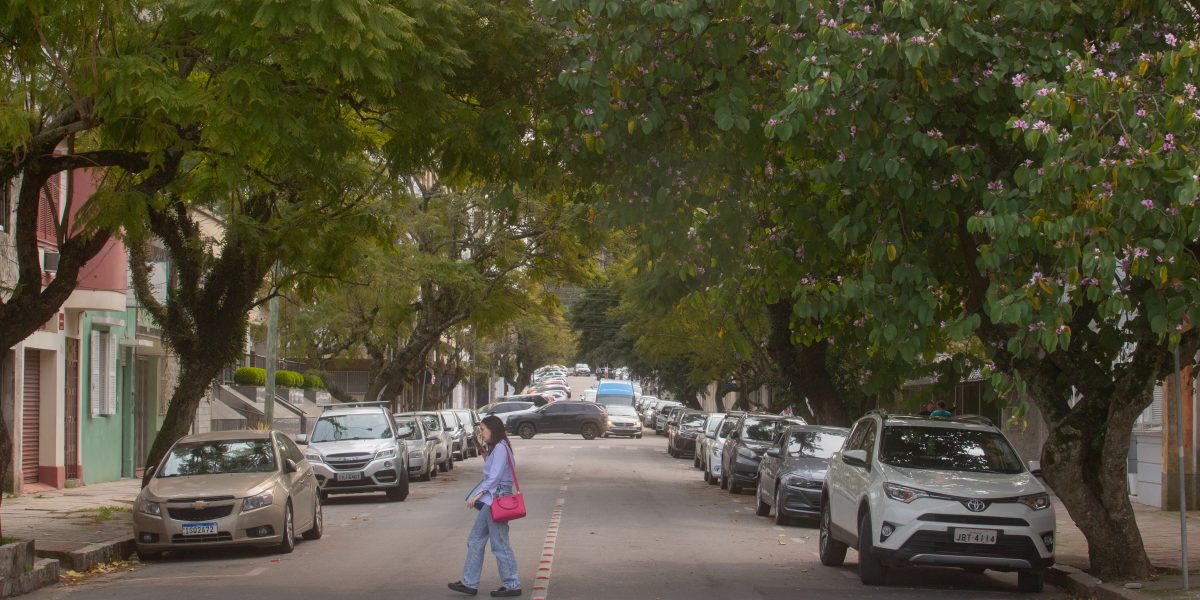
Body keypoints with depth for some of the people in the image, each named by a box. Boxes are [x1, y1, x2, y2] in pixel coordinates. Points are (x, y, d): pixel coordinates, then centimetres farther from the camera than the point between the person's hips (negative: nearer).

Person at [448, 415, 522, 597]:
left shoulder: (500, 448, -14)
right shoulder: (494, 448, 18)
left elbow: (495, 476, -21)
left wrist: (479, 493, -22)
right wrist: (485, 457, 11)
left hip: (496, 499, -11)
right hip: (490, 499, 11)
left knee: (500, 544, -5)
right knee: (475, 540, 11)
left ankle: (512, 585, 2)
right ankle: (469, 583, 15)